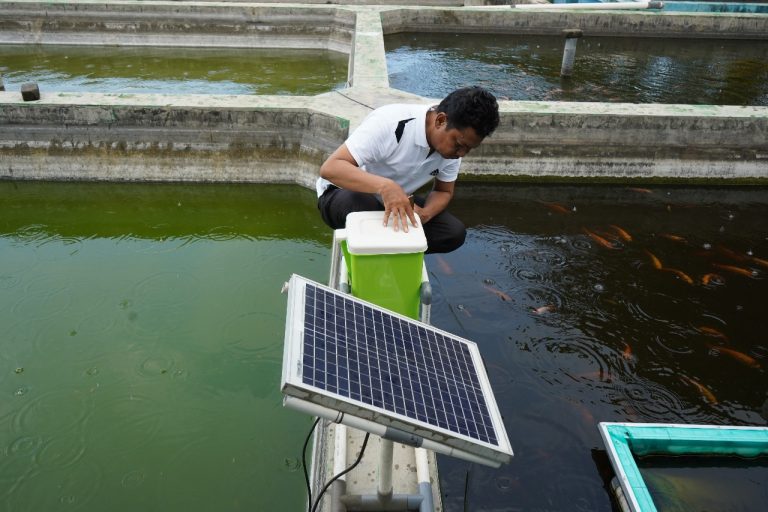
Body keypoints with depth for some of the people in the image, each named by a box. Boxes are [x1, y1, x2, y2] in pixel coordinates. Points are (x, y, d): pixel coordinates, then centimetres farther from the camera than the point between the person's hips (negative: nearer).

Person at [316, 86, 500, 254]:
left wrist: (424, 214, -23)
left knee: (454, 232, -15)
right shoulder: (390, 123, -33)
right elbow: (330, 168, -37)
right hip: (345, 193, -5)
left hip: (396, 201, 5)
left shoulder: (453, 140, -12)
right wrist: (385, 186, -53)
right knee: (364, 208, -40)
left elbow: (444, 191, 0)